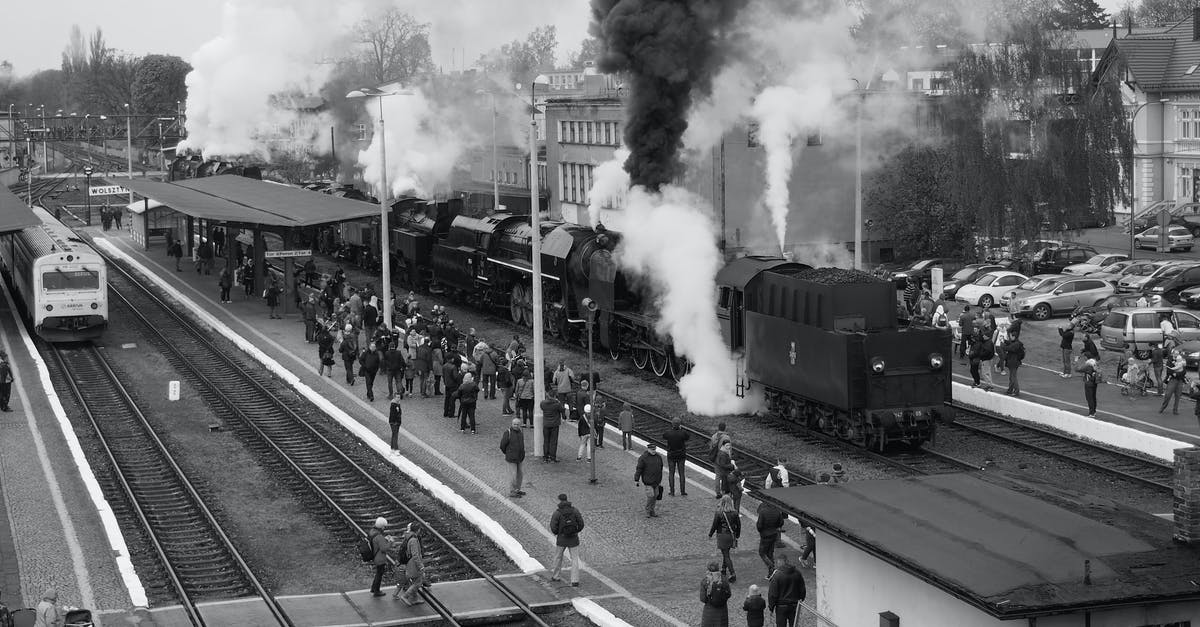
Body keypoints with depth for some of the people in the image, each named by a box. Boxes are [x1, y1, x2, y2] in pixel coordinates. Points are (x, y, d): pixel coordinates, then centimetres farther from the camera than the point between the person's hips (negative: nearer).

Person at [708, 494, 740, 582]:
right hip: (732, 535, 5)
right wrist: (737, 535, 20)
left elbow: (714, 525, -10)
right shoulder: (734, 512, -5)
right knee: (726, 552, 24)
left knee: (726, 555, 1)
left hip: (722, 536, -5)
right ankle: (724, 569, 38)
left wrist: (710, 534, 6)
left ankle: (732, 574, -6)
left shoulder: (718, 513, -18)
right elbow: (738, 524, 4)